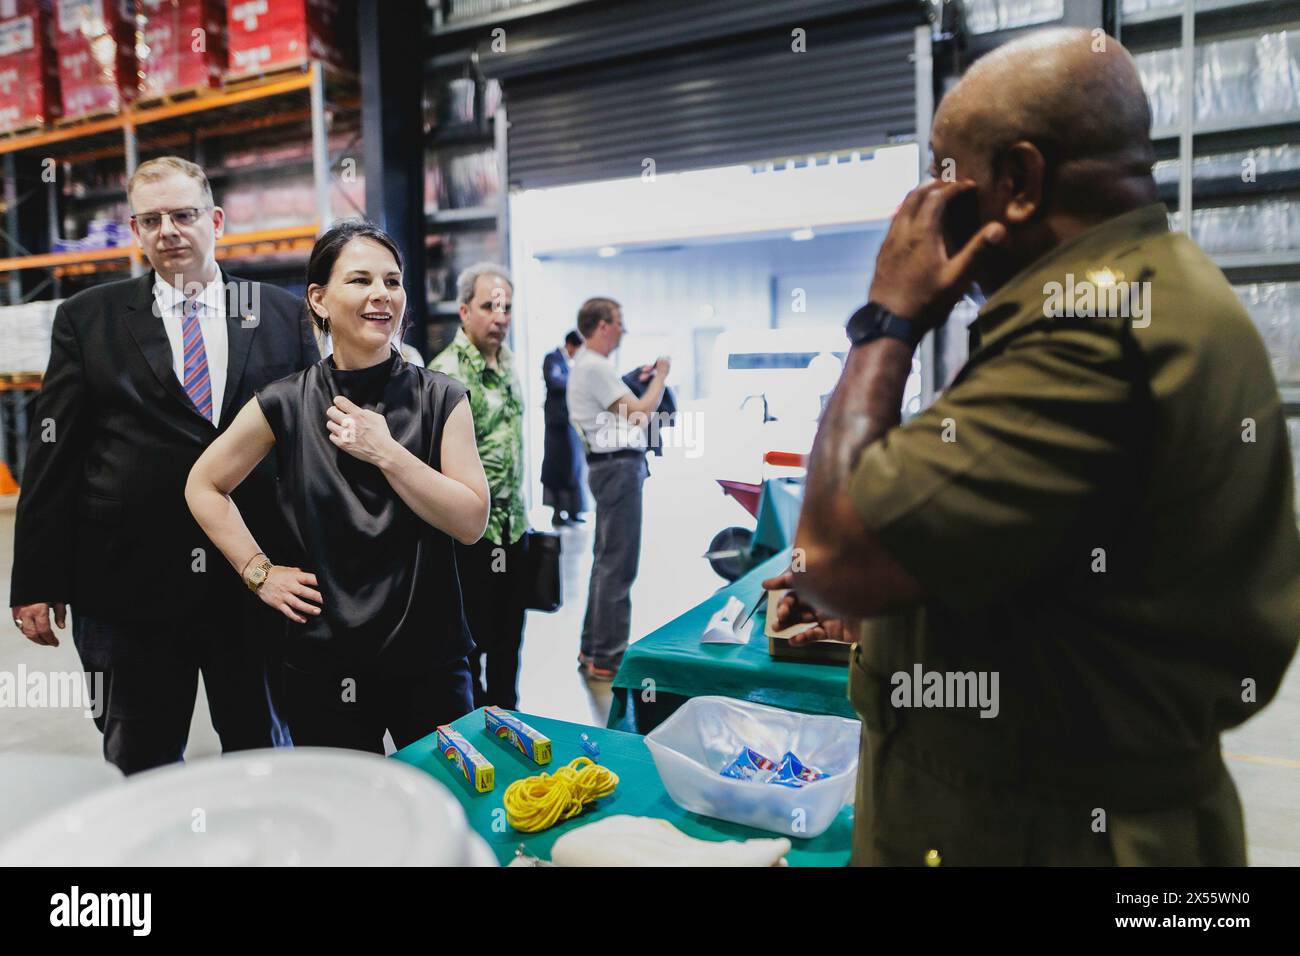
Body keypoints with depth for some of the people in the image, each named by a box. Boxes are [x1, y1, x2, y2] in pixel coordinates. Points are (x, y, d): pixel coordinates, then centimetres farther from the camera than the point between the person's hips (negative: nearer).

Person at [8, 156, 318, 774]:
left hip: (258, 581, 1)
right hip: (131, 583, 0)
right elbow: (53, 456, 3)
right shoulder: (87, 319, 5)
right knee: (140, 772, 13)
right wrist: (36, 581, -1)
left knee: (263, 759, 14)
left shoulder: (283, 316, 5)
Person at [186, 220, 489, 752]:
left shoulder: (440, 399, -4)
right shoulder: (285, 405, -4)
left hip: (431, 659, 1)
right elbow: (204, 487, 9)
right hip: (324, 666, 0)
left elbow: (471, 522, -11)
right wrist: (259, 573, 0)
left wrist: (386, 452, -18)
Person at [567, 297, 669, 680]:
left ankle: (592, 649, 24)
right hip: (619, 467, -11)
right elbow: (640, 414, -17)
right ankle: (605, 658, -2)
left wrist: (640, 380, 14)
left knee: (607, 561, 16)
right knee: (618, 565, -7)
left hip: (612, 466, 11)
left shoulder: (588, 365, 17)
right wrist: (660, 375, -3)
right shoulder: (595, 367, -16)